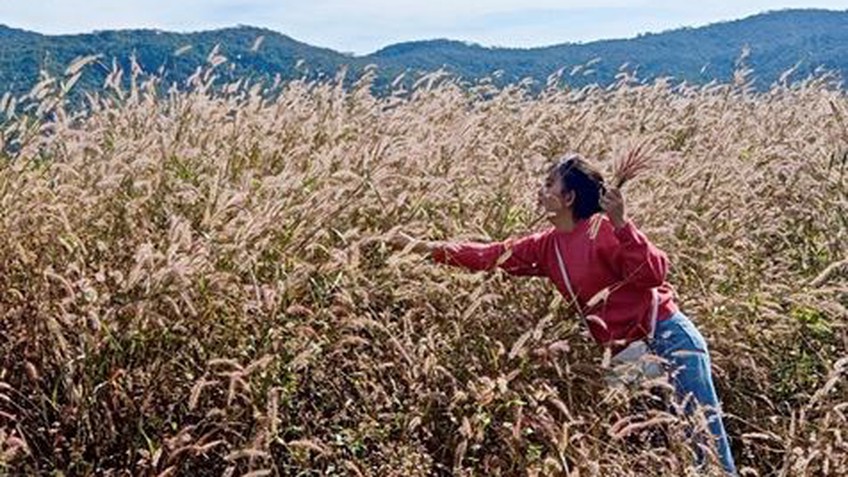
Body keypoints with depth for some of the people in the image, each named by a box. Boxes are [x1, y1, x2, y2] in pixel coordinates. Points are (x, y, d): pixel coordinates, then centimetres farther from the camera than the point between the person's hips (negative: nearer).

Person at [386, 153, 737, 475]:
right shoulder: (546, 247, 8)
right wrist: (422, 247, 9)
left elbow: (653, 274, -22)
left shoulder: (604, 228, -12)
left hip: (667, 337, -7)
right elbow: (488, 256, 11)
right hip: (625, 352, 7)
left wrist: (621, 224, -31)